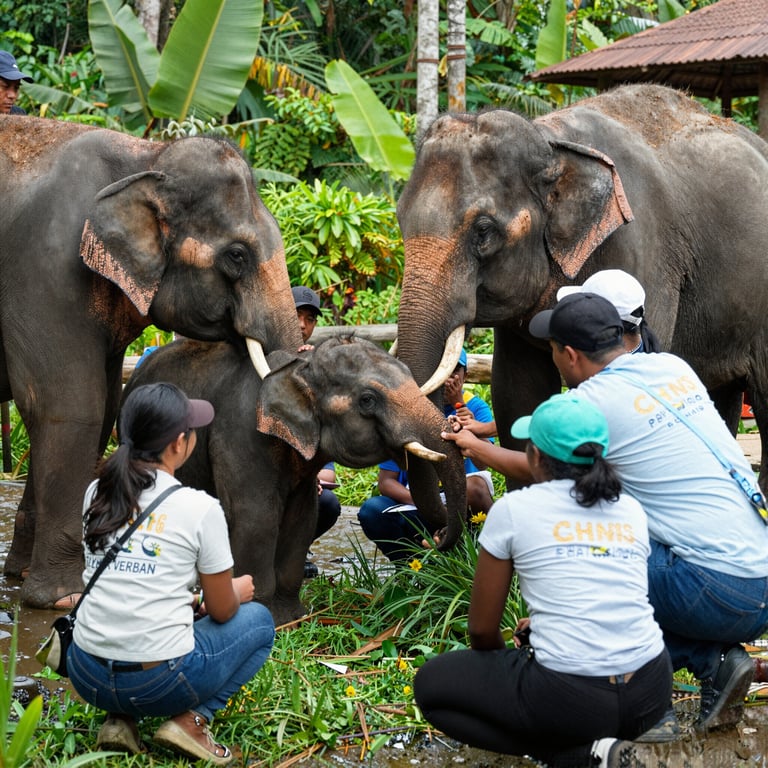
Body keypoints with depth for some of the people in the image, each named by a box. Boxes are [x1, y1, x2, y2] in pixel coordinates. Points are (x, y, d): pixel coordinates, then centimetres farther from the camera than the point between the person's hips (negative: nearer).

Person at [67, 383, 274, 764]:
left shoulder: (96, 494, 6)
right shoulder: (199, 508, -10)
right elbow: (222, 611, 2)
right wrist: (239, 591, 24)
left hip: (86, 676, 5)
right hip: (158, 682, -5)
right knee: (258, 619, 20)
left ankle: (119, 720, 14)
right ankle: (191, 719, 2)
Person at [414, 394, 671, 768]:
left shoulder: (514, 509, -2)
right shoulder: (631, 510, 11)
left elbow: (482, 629, 5)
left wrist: (502, 659, 25)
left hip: (571, 699, -7)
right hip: (652, 693, 7)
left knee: (431, 683, 15)